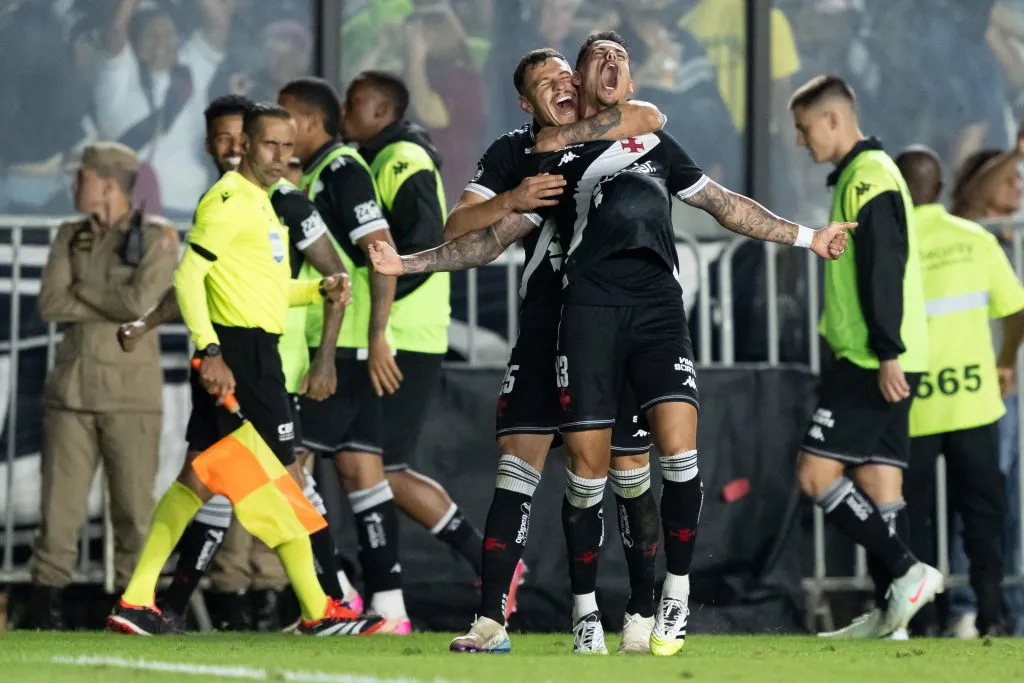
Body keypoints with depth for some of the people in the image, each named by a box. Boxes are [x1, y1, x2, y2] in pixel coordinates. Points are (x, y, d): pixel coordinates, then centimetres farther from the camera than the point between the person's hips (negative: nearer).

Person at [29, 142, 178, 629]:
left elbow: (141, 301, -15)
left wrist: (81, 288, -4)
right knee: (60, 502, -2)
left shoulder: (157, 237, 0)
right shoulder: (70, 237, 13)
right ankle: (46, 602, -1)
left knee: (134, 506, -3)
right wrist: (112, 305, -8)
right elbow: (50, 304, 0)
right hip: (72, 385, 3)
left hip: (131, 391, -3)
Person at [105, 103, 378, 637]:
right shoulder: (230, 199, -11)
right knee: (283, 477, -6)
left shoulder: (260, 201, 19)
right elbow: (188, 275, -18)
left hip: (253, 354, 10)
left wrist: (318, 290, 10)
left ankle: (136, 600, 10)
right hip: (237, 355, -10)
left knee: (200, 478, 9)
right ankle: (317, 610, -1)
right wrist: (209, 350, -26)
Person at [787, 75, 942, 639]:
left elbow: (885, 269, -20)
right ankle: (888, 615, 6)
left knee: (815, 473, -10)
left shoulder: (868, 178, -12)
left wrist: (887, 353, -24)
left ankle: (906, 572, -14)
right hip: (881, 362, 10)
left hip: (872, 362, -10)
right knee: (877, 482, 7)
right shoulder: (862, 175, 21)